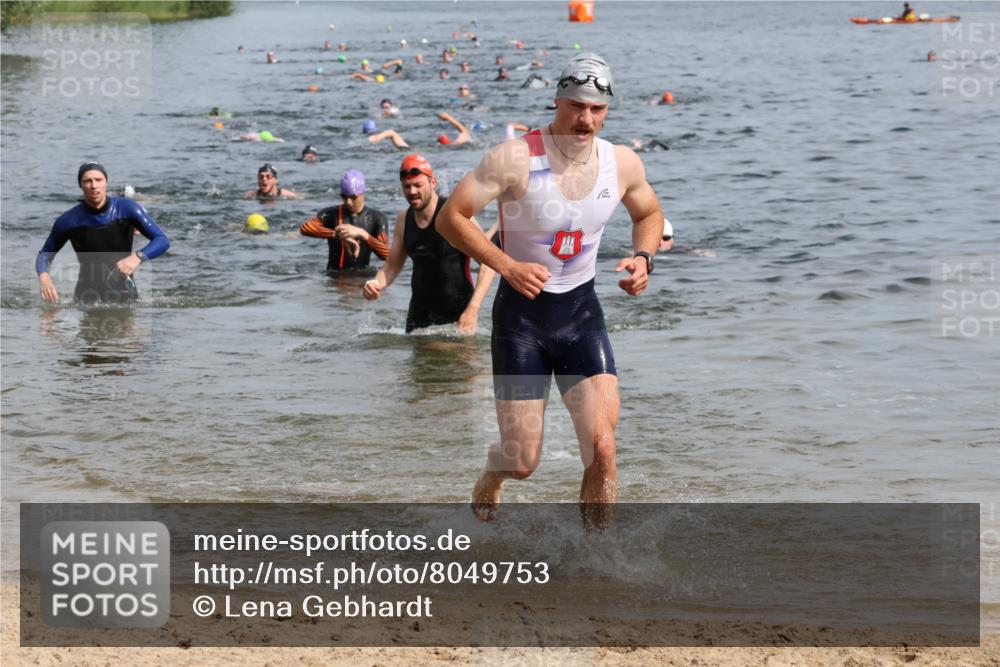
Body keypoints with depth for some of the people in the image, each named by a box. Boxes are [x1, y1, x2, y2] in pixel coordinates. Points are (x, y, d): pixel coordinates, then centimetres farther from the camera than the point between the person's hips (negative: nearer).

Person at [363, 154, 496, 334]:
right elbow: (392, 265, 17)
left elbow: (488, 263, -16)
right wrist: (377, 284, -6)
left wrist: (473, 309, -25)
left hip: (456, 312, -6)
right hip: (420, 311, 6)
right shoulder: (404, 220, 6)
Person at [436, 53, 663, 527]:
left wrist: (643, 257, -3)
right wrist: (508, 266, -23)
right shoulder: (515, 159, -17)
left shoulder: (623, 164, -3)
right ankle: (492, 477, 39)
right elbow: (451, 217, -13)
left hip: (582, 311, 3)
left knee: (602, 447, -14)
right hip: (521, 313, -3)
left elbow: (649, 213, 18)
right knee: (523, 462, 0)